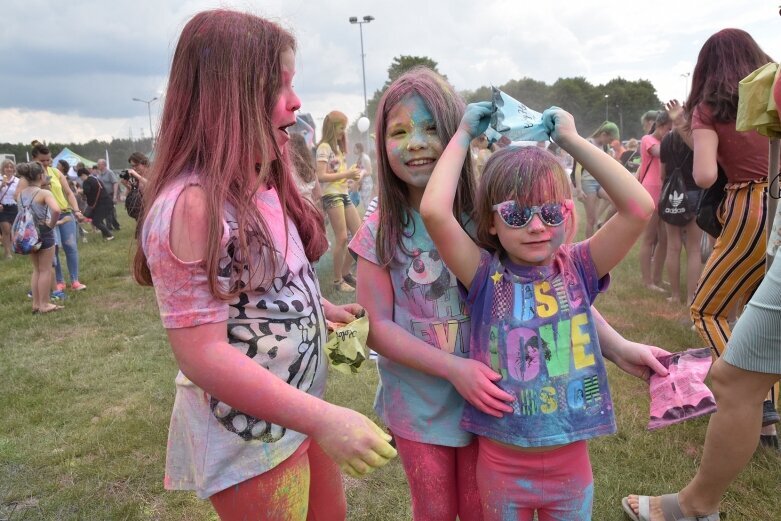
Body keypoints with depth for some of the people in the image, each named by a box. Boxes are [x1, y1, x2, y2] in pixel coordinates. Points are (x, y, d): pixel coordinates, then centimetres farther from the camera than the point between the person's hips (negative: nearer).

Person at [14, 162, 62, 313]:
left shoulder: (20, 194, 4)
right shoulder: (44, 193, -17)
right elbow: (56, 210, -32)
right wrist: (52, 224, -18)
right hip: (43, 233, -7)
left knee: (36, 269, 19)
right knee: (45, 270, 5)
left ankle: (36, 304, 23)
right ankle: (44, 304, 11)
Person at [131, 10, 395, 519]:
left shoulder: (267, 184, 1)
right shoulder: (190, 205, -26)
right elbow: (203, 354, -28)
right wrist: (323, 418, -31)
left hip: (300, 406, 8)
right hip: (247, 432, -8)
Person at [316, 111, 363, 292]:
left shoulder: (337, 147, 19)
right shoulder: (324, 147, -7)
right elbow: (321, 176, -15)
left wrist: (351, 175, 2)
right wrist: (346, 174, -16)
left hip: (344, 194, 9)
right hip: (332, 195, -9)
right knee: (341, 238, -10)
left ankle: (345, 272, 18)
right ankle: (337, 280, 0)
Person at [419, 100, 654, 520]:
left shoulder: (577, 269, -8)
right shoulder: (485, 277, -15)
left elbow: (639, 207, -20)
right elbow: (434, 211, -30)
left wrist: (570, 139, -15)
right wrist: (464, 135, -17)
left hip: (570, 459, 2)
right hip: (501, 462, -2)